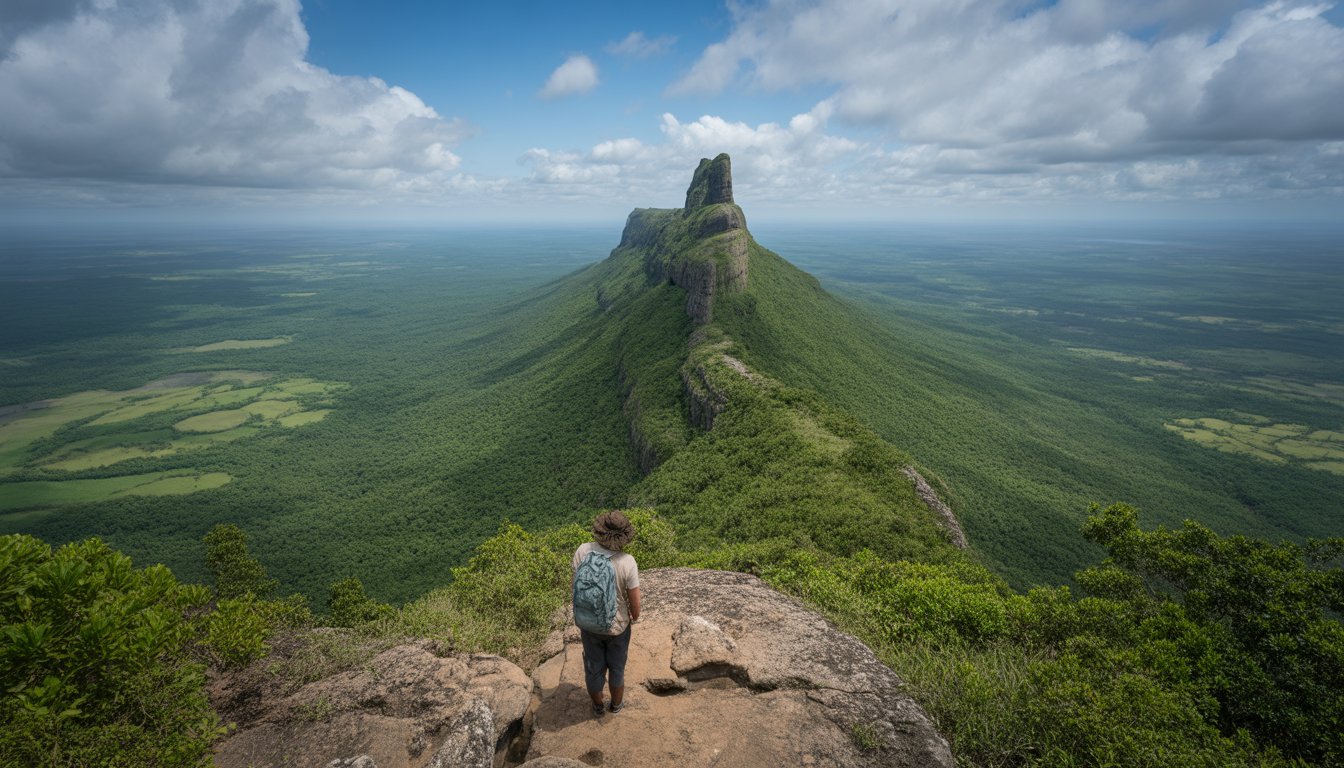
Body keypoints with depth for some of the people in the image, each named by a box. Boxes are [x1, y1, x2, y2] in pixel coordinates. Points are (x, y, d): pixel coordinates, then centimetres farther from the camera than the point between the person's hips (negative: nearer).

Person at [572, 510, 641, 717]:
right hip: (618, 626, -2)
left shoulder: (583, 550, -26)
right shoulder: (627, 562, -31)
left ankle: (598, 706, 50)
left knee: (594, 667, 26)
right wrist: (635, 616, 5)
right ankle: (616, 704, 50)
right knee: (617, 667, 26)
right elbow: (634, 601, -20)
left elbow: (575, 585, -12)